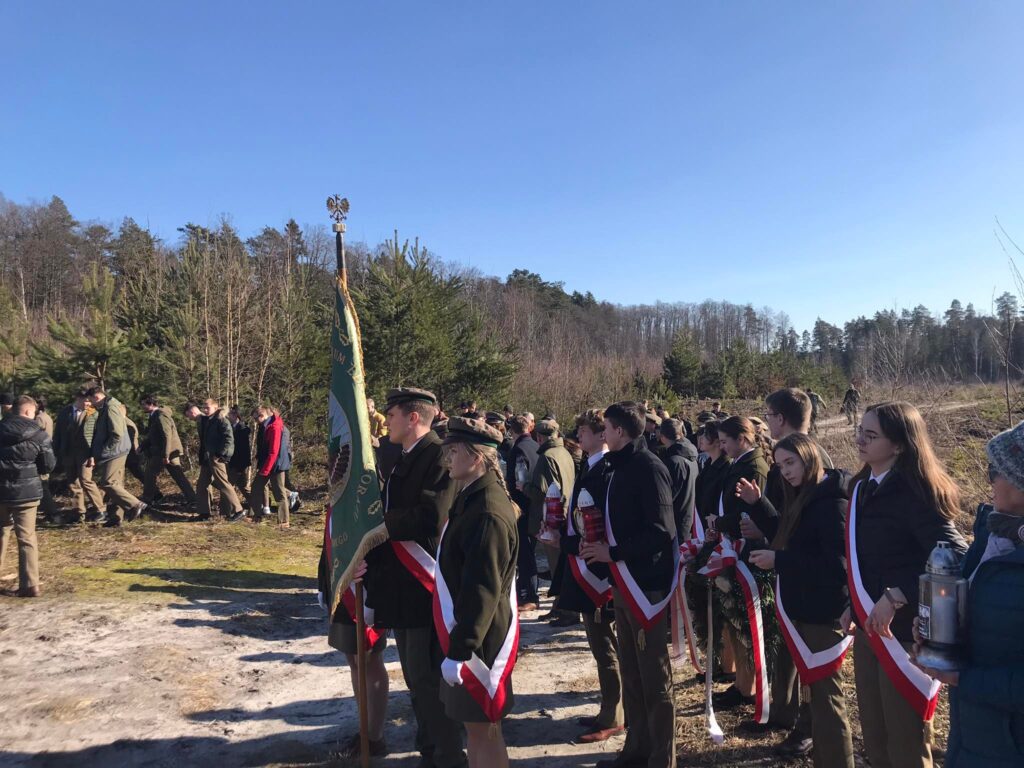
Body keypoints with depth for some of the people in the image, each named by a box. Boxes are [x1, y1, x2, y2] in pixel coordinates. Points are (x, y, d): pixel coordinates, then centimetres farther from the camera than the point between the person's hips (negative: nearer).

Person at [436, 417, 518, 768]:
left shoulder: (488, 511, -25)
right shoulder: (472, 497, 7)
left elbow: (483, 589, -26)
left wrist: (460, 649, -24)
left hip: (479, 636, -9)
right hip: (467, 630, 9)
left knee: (483, 728, 5)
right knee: (475, 723, 21)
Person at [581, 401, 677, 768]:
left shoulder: (649, 468, -15)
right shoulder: (623, 467, 12)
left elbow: (660, 531, -21)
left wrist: (613, 553, -18)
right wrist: (601, 547, 2)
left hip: (646, 585, -9)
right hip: (624, 583, 9)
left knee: (654, 675, 3)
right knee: (631, 671, 17)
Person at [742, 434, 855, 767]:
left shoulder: (832, 502, -18)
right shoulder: (803, 499, 11)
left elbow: (837, 564, -22)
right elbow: (788, 539, 20)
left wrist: (778, 561, -22)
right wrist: (759, 503, 11)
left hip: (823, 611, -9)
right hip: (800, 605, 9)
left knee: (824, 690, -4)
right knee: (787, 663, 21)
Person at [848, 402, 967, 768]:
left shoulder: (914, 493, -18)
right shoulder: (864, 487, 6)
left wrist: (896, 598, -25)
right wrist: (855, 608, 11)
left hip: (903, 633, -7)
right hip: (868, 630, 8)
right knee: (874, 739, 19)